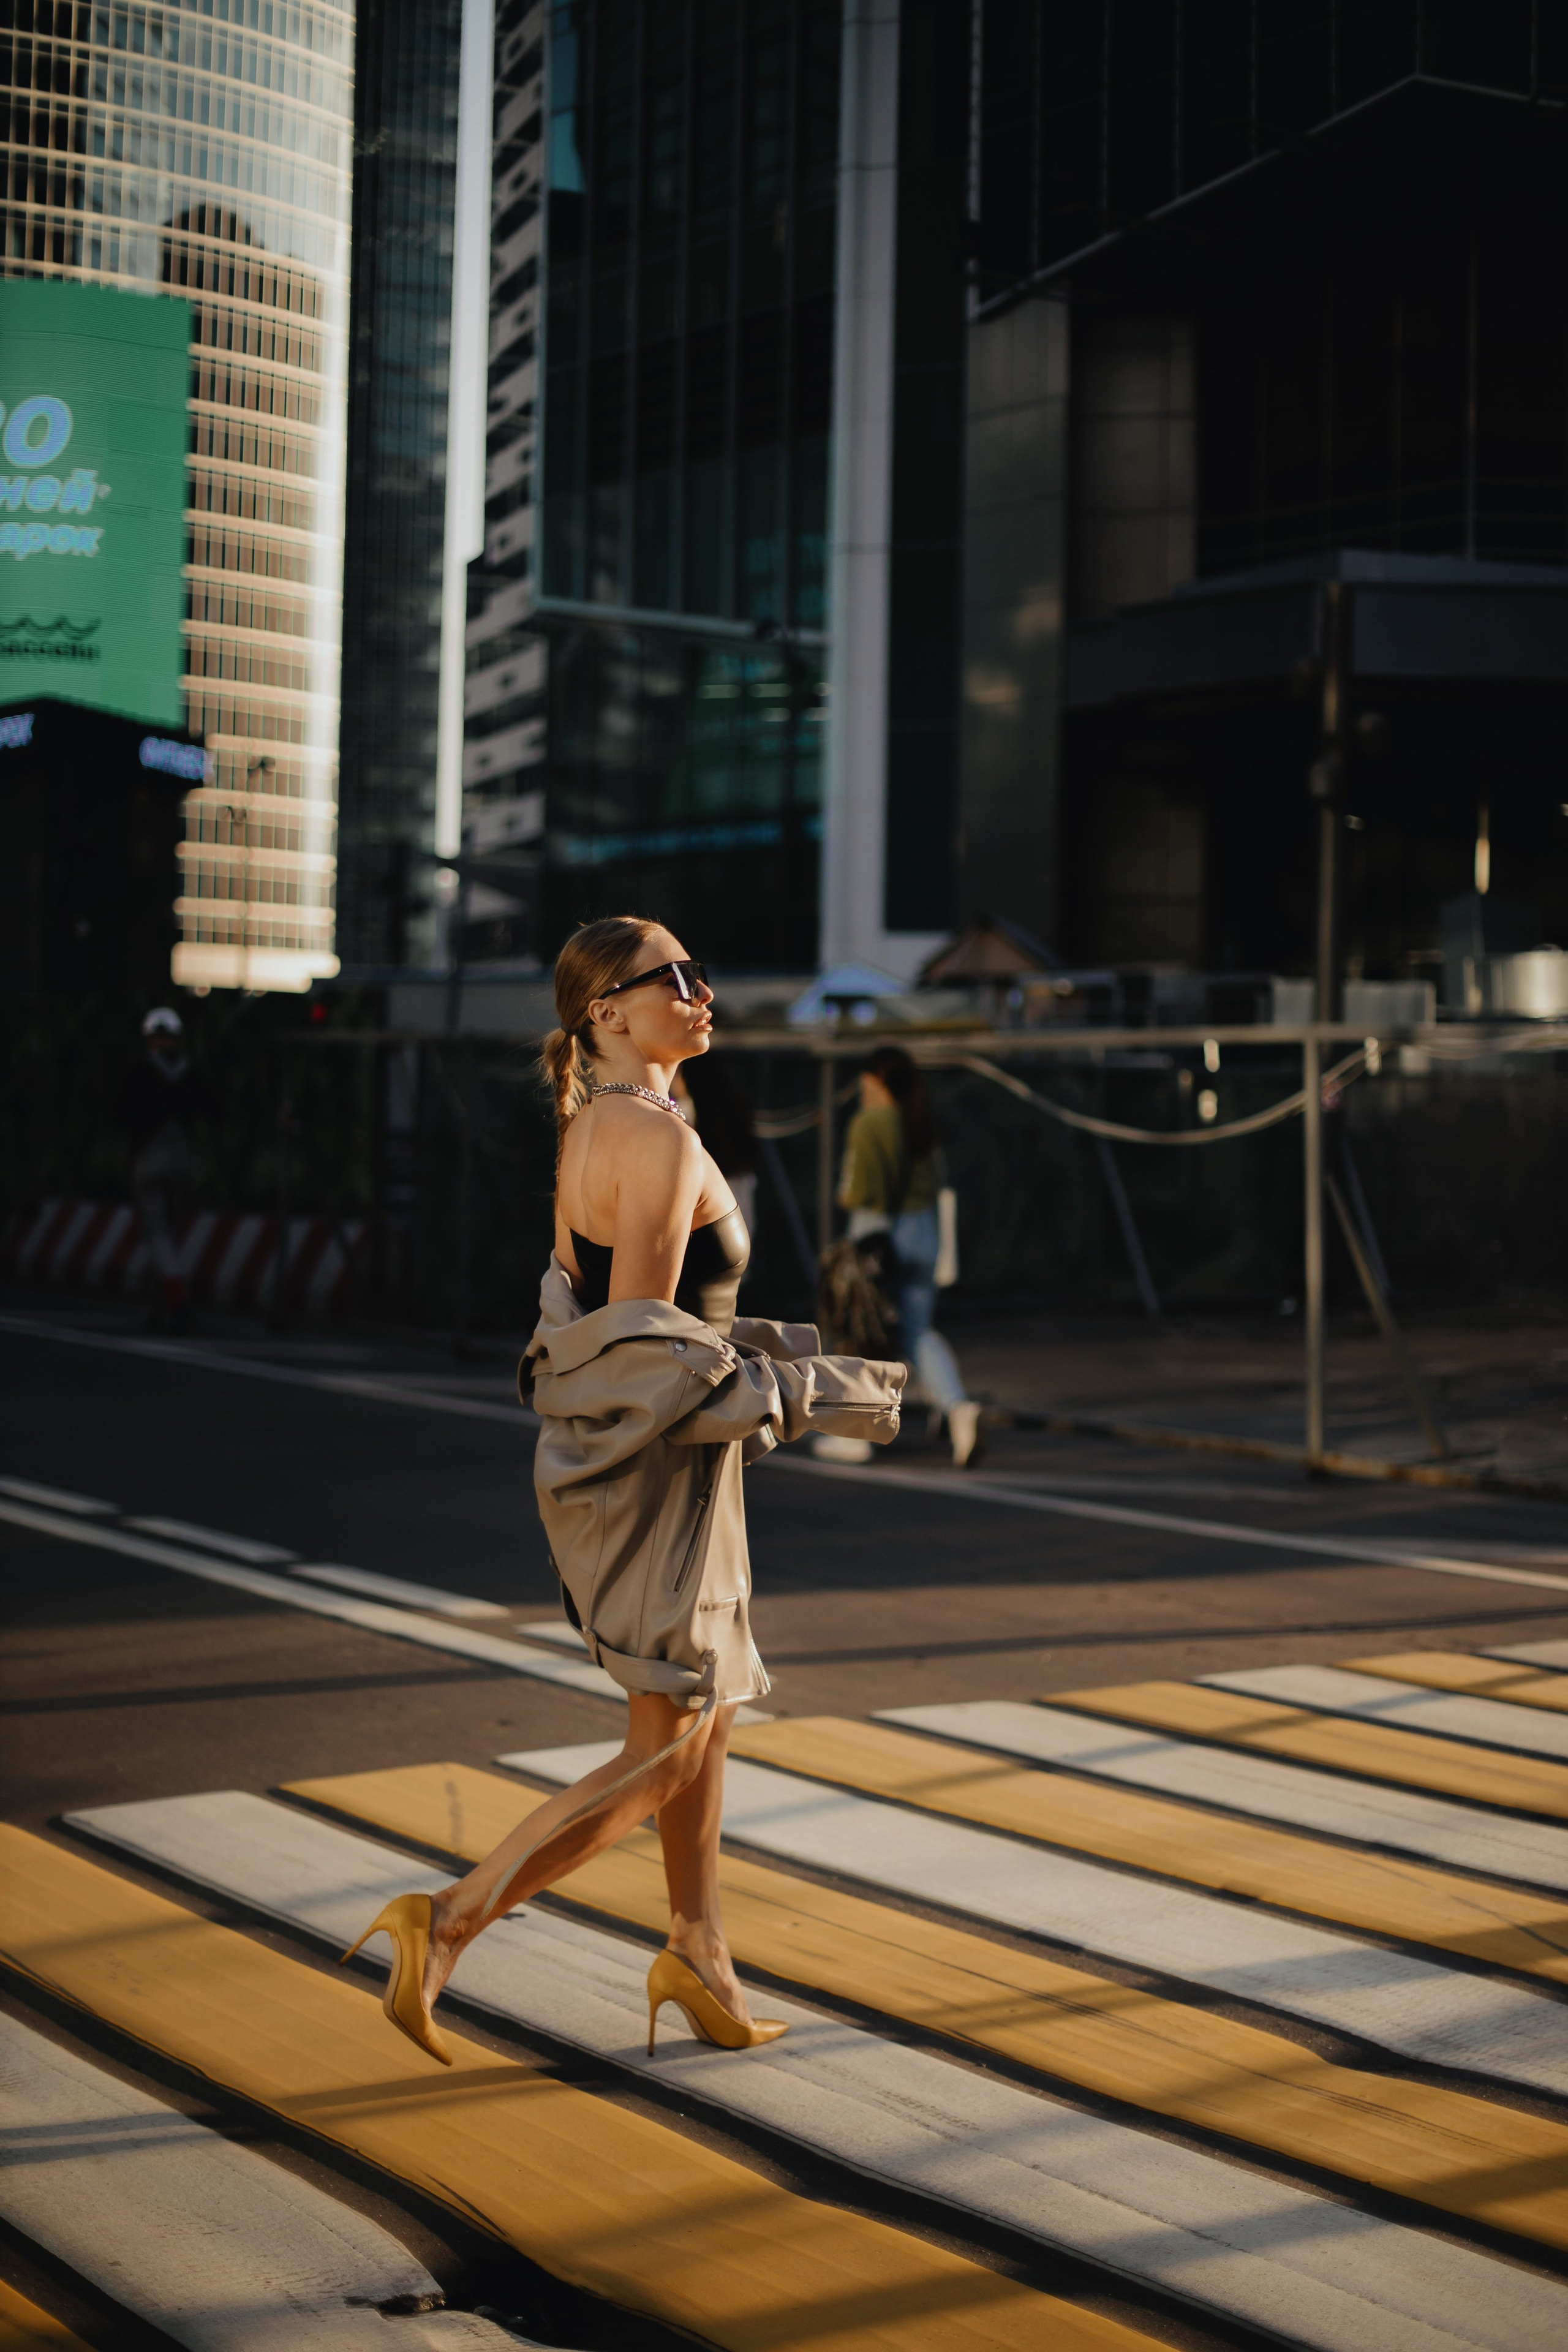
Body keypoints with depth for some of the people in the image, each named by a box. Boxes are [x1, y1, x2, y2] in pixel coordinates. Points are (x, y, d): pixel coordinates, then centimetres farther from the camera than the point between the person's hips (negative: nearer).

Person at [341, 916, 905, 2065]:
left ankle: (701, 1954, 34)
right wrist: (816, 1394, -17)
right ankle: (448, 1925, -2)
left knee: (709, 1713, 22)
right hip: (655, 1466, -10)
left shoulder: (592, 1128, 9)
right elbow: (641, 1340, -24)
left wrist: (778, 1346, 17)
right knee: (661, 1762, -1)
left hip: (607, 1454, 10)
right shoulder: (659, 1137, -20)